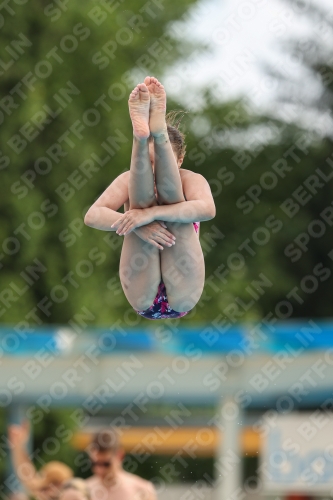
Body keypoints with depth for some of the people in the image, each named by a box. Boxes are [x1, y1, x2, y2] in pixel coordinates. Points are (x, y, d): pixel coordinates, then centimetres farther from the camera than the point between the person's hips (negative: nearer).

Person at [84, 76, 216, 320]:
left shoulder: (191, 180, 4)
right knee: (142, 200, -15)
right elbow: (92, 216, -10)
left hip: (181, 296, -1)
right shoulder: (130, 180, 8)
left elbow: (207, 210, -21)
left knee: (172, 200, -13)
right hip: (142, 296, 1)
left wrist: (152, 214, -34)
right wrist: (138, 225, -28)